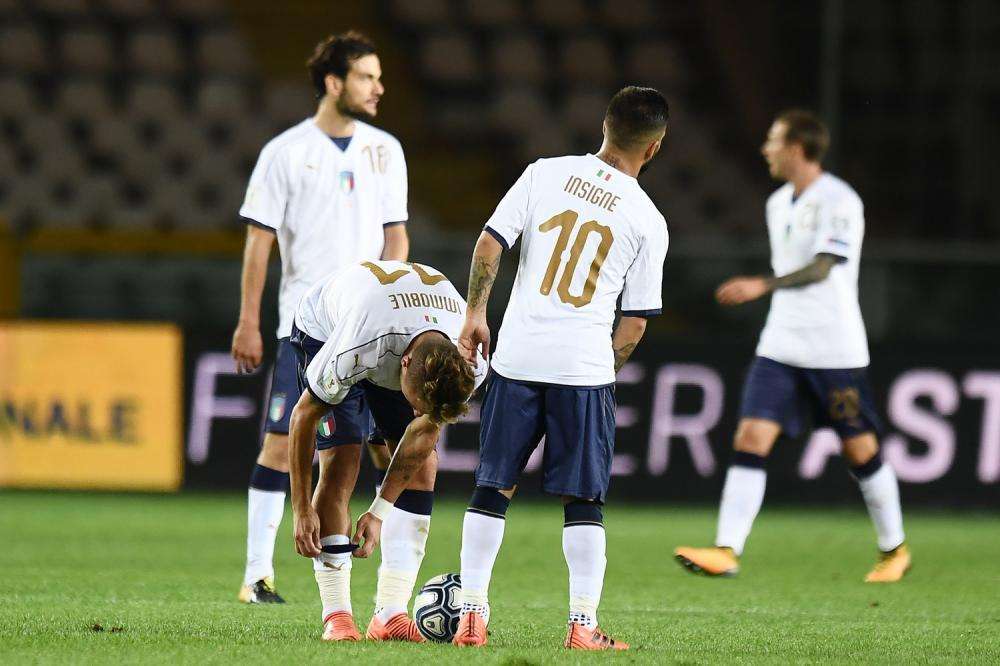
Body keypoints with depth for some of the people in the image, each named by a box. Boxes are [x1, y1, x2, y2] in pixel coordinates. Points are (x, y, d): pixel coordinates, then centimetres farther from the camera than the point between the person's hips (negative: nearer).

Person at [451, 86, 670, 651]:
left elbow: (490, 243, -1)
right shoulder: (648, 221, 0)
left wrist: (476, 315, 8)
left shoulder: (544, 174, 3)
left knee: (493, 487, 10)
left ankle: (472, 616, 9)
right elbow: (635, 323, 2)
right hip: (587, 368, -2)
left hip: (518, 357, 2)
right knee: (583, 500, 7)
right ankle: (584, 624, 3)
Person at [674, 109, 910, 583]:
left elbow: (821, 268, -24)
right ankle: (726, 552, -15)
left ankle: (894, 550, 23)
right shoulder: (778, 205, 12)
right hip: (780, 346, 6)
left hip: (835, 350, -6)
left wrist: (762, 286, -36)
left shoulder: (839, 202, -13)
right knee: (750, 438, -9)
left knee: (860, 450, 5)